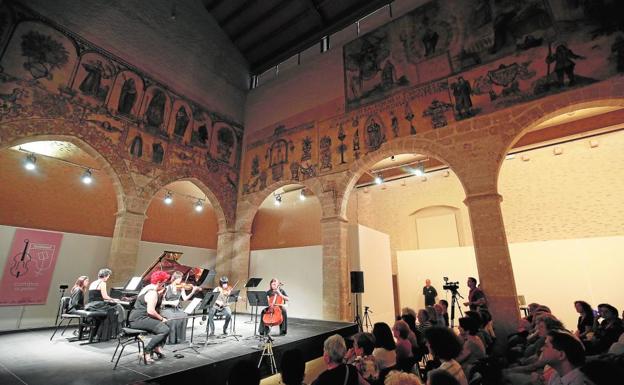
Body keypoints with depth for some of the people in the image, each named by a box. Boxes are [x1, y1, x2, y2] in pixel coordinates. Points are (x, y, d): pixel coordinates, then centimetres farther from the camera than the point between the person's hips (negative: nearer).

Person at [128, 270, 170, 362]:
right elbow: (151, 311, -25)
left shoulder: (147, 288, 13)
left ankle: (157, 348, 8)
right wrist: (161, 318, -13)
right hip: (139, 319, -11)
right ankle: (146, 351, -13)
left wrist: (160, 294, 10)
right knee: (165, 330, -22)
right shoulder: (153, 293, -18)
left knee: (165, 324, 16)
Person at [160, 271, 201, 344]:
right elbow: (161, 301, -7)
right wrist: (171, 302, -21)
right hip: (166, 309, -3)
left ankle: (180, 338, -13)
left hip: (177, 309, 3)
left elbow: (185, 298, -6)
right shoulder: (167, 288, -3)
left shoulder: (181, 288, 7)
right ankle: (171, 339, -18)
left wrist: (193, 292, -20)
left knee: (184, 316, -27)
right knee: (173, 317, -34)